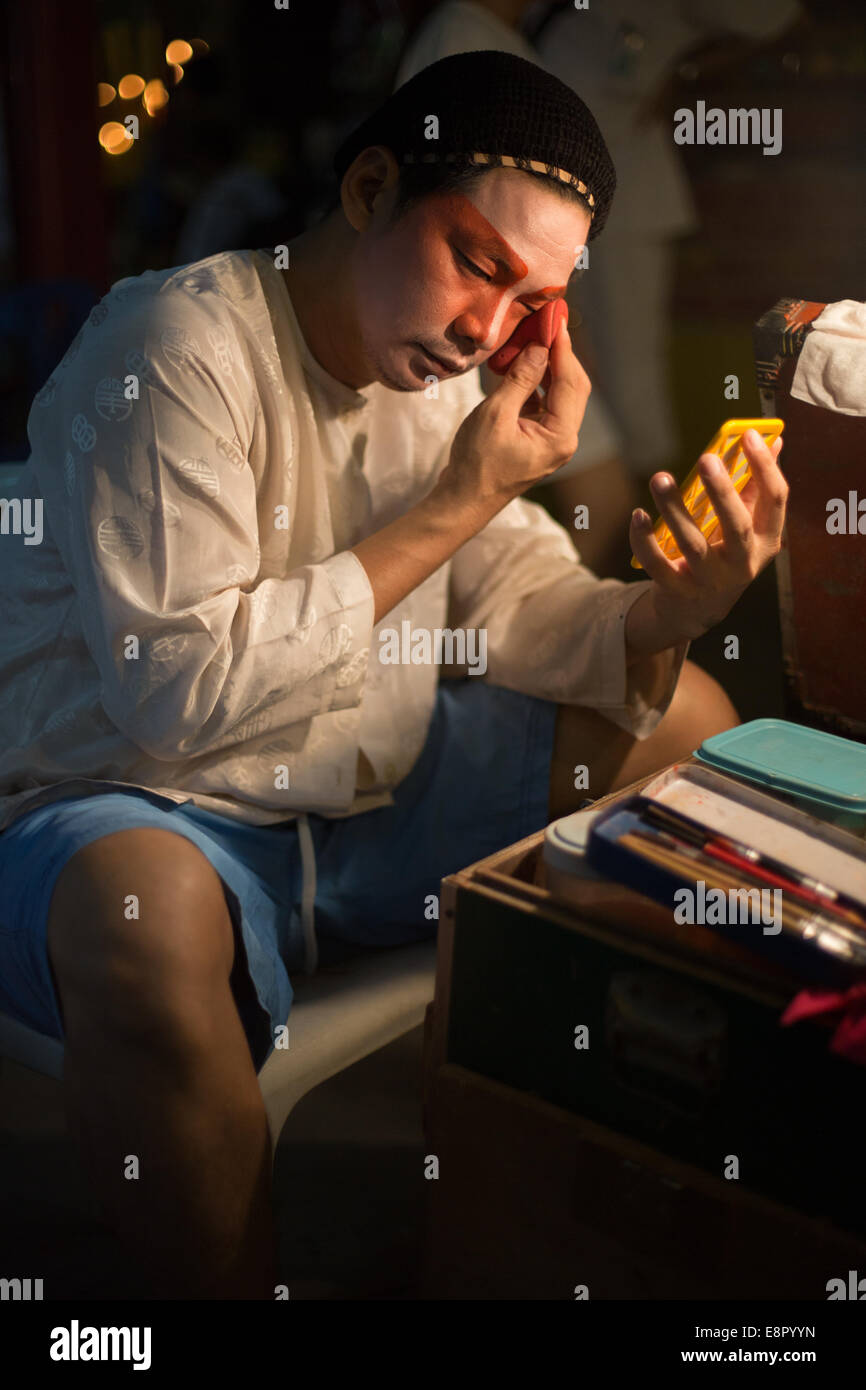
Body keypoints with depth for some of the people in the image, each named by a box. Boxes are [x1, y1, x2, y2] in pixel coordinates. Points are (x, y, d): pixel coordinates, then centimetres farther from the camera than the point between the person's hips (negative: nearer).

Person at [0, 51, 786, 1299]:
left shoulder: (449, 374, 5)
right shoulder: (178, 347, -19)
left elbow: (514, 610, 4)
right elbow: (179, 689, -27)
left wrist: (667, 614, -19)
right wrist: (456, 503, -23)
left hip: (378, 806, 8)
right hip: (141, 817, -7)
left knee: (686, 716, 4)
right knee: (144, 910, -42)